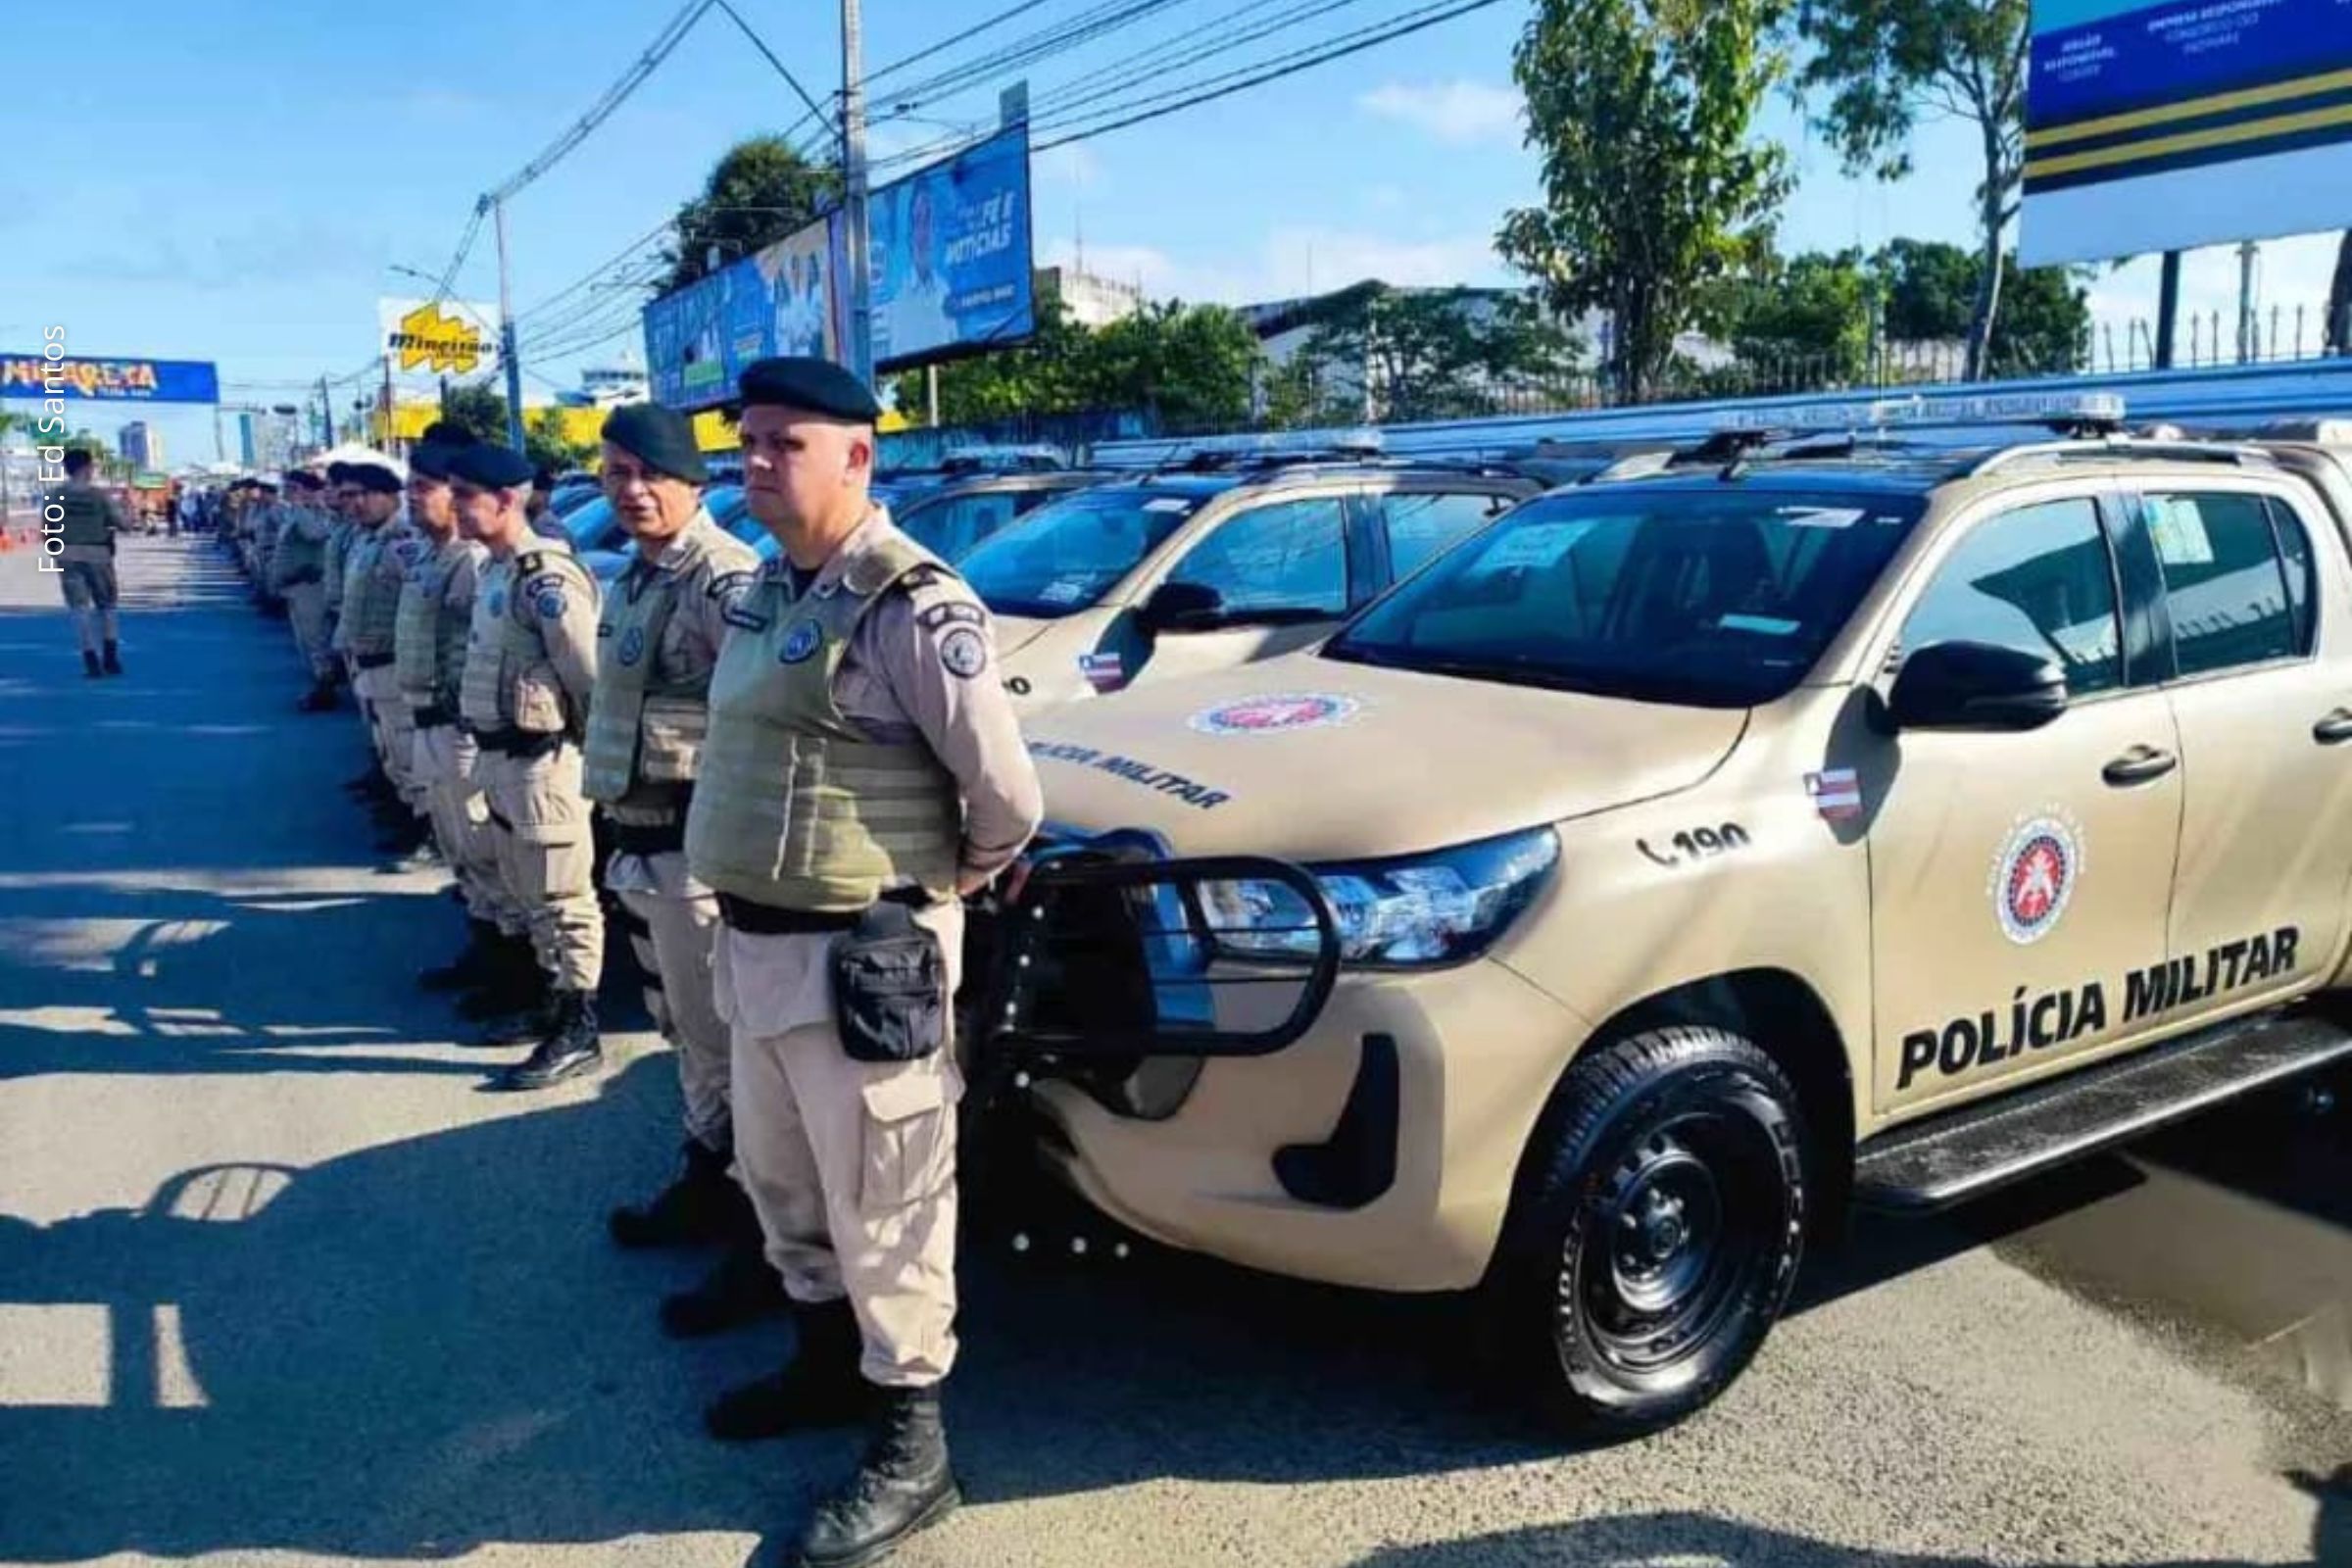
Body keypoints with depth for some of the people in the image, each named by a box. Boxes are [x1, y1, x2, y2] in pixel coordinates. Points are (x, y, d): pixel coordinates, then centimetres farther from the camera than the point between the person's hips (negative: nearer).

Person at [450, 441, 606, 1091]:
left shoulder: (544, 577, -19)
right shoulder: (495, 570, 12)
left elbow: (590, 676, -21)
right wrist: (489, 755, 17)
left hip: (540, 761, -10)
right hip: (500, 757, 10)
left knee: (563, 900, -1)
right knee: (528, 894, 19)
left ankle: (579, 1033, 7)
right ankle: (556, 1003, 32)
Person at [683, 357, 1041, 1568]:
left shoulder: (909, 603, -18)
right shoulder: (772, 588, 10)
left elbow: (1006, 791, -18)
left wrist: (955, 880, -1)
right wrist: (745, 918, 16)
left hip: (859, 956, -9)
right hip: (756, 939, 9)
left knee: (881, 1209, 4)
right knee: (783, 1182, 23)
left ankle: (910, 1445, 20)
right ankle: (826, 1359, 44)